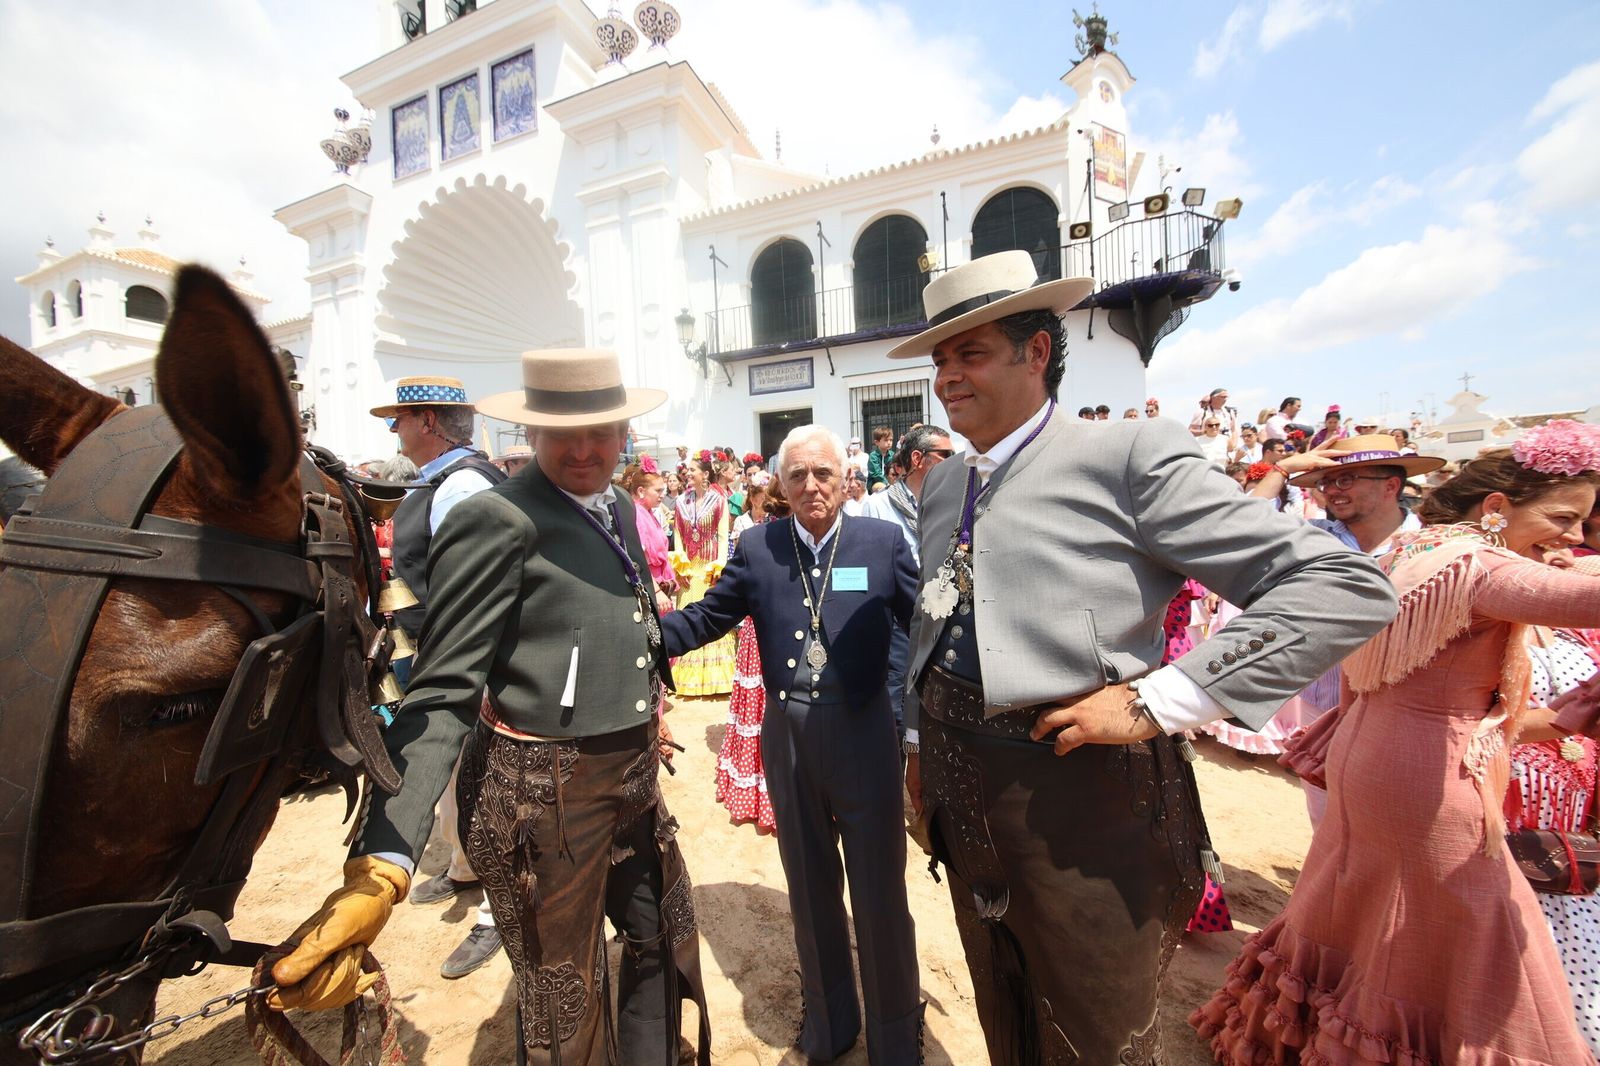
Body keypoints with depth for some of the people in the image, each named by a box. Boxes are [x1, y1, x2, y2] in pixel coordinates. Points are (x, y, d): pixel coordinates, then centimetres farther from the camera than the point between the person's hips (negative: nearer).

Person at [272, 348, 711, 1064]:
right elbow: (444, 694, -21)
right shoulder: (495, 521, -18)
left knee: (664, 943, 27)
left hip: (634, 777, 8)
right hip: (544, 796, -7)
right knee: (564, 1001, 18)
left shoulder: (618, 508, 6)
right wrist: (381, 866, -28)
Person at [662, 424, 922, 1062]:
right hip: (787, 734, 3)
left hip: (863, 729, -2)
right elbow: (707, 617, 1)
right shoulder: (757, 547, 1)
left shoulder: (883, 541, -3)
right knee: (808, 884, 21)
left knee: (879, 886, 14)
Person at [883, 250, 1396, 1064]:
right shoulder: (941, 483, 8)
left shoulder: (1129, 457, -13)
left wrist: (1156, 701, -23)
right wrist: (919, 737, 18)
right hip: (962, 796, 6)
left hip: (1082, 799, -6)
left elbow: (1346, 589, -16)